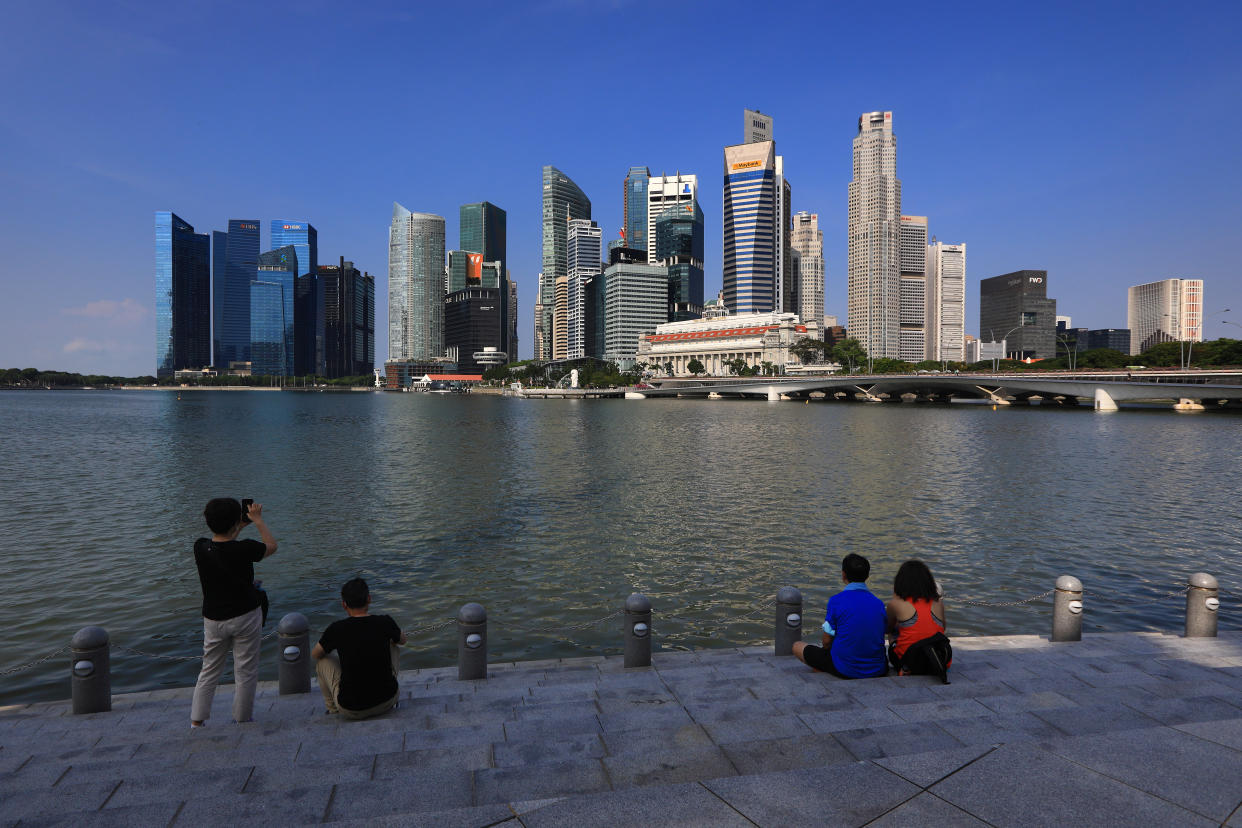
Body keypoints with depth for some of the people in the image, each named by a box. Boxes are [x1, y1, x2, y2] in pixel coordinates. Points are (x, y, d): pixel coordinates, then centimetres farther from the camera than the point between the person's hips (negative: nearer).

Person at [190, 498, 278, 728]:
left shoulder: (200, 548, -10)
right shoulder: (243, 549, -22)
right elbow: (271, 546, -2)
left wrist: (242, 524, 17)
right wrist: (257, 520, 6)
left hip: (213, 619, 4)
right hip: (245, 617, -4)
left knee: (209, 670, 19)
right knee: (245, 672, 9)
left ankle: (196, 721, 23)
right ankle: (242, 720, 18)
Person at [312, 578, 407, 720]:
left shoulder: (337, 629, -14)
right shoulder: (385, 622, -9)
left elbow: (315, 654, 9)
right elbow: (402, 640, 15)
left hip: (352, 711, -1)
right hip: (387, 702, 2)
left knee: (323, 659, 18)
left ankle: (332, 708, 34)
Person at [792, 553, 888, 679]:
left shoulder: (836, 600, -13)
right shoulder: (879, 603, 1)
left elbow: (827, 642, -9)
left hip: (845, 671, -4)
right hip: (878, 671, 4)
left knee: (797, 646, 13)